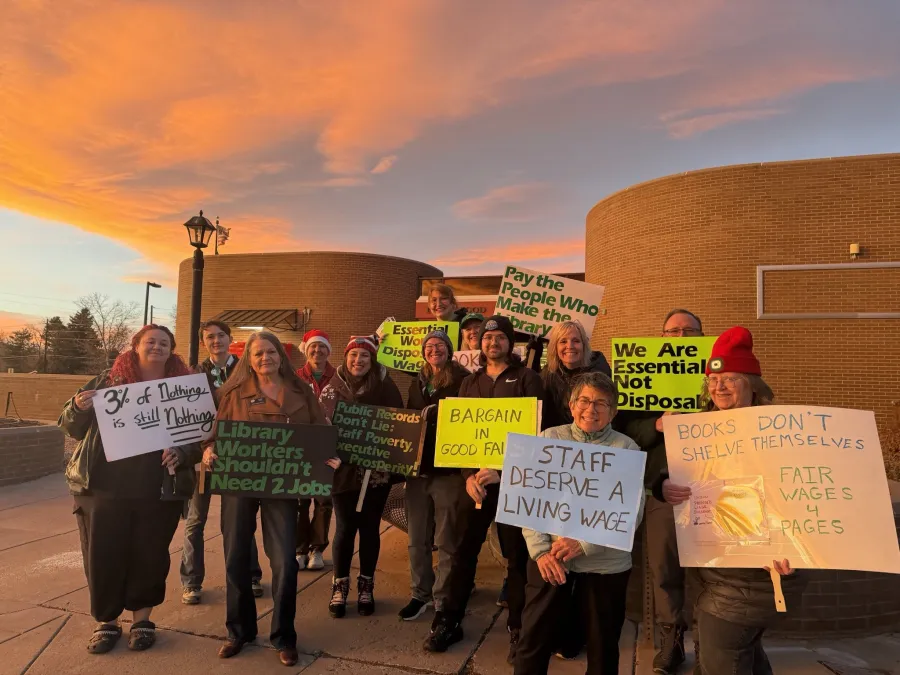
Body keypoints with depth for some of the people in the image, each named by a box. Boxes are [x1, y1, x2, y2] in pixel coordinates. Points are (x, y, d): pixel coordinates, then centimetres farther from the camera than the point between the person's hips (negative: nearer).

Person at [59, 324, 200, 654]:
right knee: (103, 555, 7)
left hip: (159, 490, 0)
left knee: (149, 556, 8)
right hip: (104, 486, 1)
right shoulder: (108, 381, 5)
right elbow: (73, 428, 8)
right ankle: (106, 621, 28)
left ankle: (142, 619, 28)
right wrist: (78, 407, -14)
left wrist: (181, 454, -18)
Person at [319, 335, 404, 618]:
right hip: (343, 470, 0)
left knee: (370, 528, 10)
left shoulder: (386, 387, -2)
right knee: (345, 528, 6)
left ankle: (366, 586, 26)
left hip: (376, 470, 0)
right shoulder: (331, 389, 0)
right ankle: (340, 585, 24)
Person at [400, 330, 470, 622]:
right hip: (418, 467, 6)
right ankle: (420, 593, 29)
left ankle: (444, 600, 16)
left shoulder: (462, 380, -5)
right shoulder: (417, 383, 14)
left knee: (446, 540, 3)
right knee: (417, 538, 14)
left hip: (448, 468, -6)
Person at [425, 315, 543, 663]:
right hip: (476, 477, 3)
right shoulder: (470, 382, 13)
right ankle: (450, 621, 22)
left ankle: (517, 627, 21)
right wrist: (468, 475, -7)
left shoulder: (527, 378, 0)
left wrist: (503, 471, -17)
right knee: (464, 551, 7)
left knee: (516, 554, 6)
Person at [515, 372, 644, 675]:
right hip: (549, 558, 1)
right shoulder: (549, 438, 2)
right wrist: (541, 549, -11)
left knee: (602, 646, 16)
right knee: (533, 640, 10)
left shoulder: (626, 448, -2)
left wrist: (584, 544, -18)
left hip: (605, 564, 0)